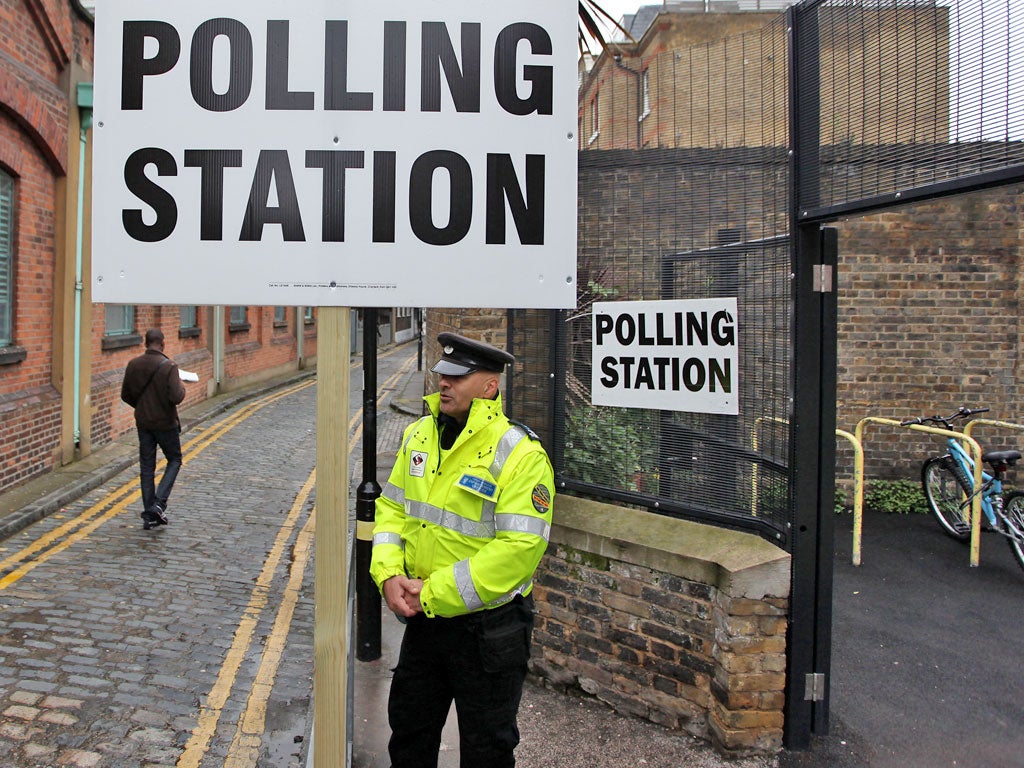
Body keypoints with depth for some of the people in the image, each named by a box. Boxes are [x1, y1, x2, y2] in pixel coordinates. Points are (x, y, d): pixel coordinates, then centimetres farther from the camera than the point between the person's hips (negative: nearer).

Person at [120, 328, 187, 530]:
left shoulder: (133, 365, 0)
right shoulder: (168, 366, -17)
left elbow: (125, 395, 6)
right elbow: (176, 397, -23)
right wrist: (182, 387, -2)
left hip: (143, 423, 5)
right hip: (165, 423, -4)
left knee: (146, 467, 9)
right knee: (174, 460, 13)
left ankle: (149, 515, 11)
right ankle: (159, 503, -3)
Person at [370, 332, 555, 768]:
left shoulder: (520, 453, -20)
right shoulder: (419, 436, 3)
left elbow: (519, 548, -26)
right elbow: (392, 508, 9)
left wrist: (436, 593, -22)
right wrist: (389, 574, -9)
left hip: (488, 627, -6)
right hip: (423, 617, 6)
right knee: (408, 730, 23)